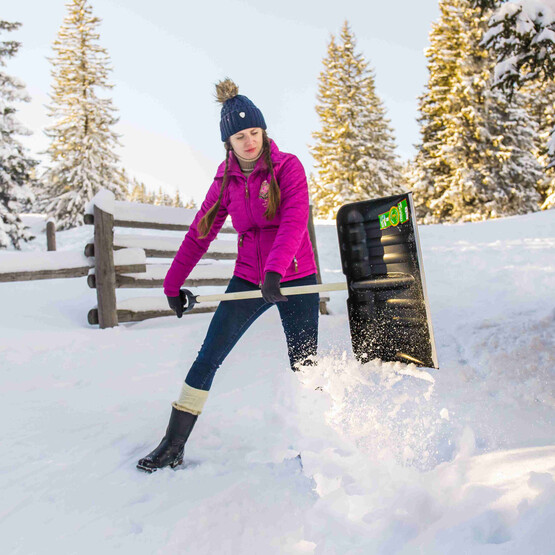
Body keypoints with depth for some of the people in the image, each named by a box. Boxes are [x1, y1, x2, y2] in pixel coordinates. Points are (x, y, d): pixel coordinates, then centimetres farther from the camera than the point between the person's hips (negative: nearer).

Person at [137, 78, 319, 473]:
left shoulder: (289, 167, -5)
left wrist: (275, 270, -35)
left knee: (304, 367, 3)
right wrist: (173, 283, 13)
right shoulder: (226, 179, 6)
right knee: (207, 360, 0)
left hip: (295, 280, -3)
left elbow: (294, 223, -19)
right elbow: (200, 234, 11)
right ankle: (173, 447, 11)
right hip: (248, 280, 3)